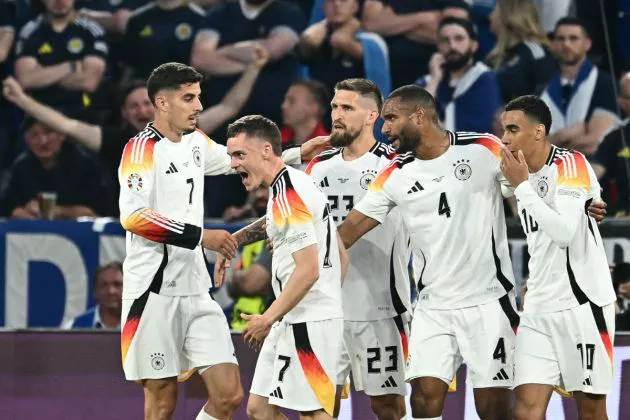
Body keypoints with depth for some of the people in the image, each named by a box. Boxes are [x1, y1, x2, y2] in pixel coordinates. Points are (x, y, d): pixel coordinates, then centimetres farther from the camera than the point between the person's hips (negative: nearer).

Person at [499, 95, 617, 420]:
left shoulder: (571, 165, -10)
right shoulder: (525, 174, 14)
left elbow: (565, 231, -23)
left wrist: (522, 186, -17)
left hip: (582, 304, -7)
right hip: (539, 309, 7)